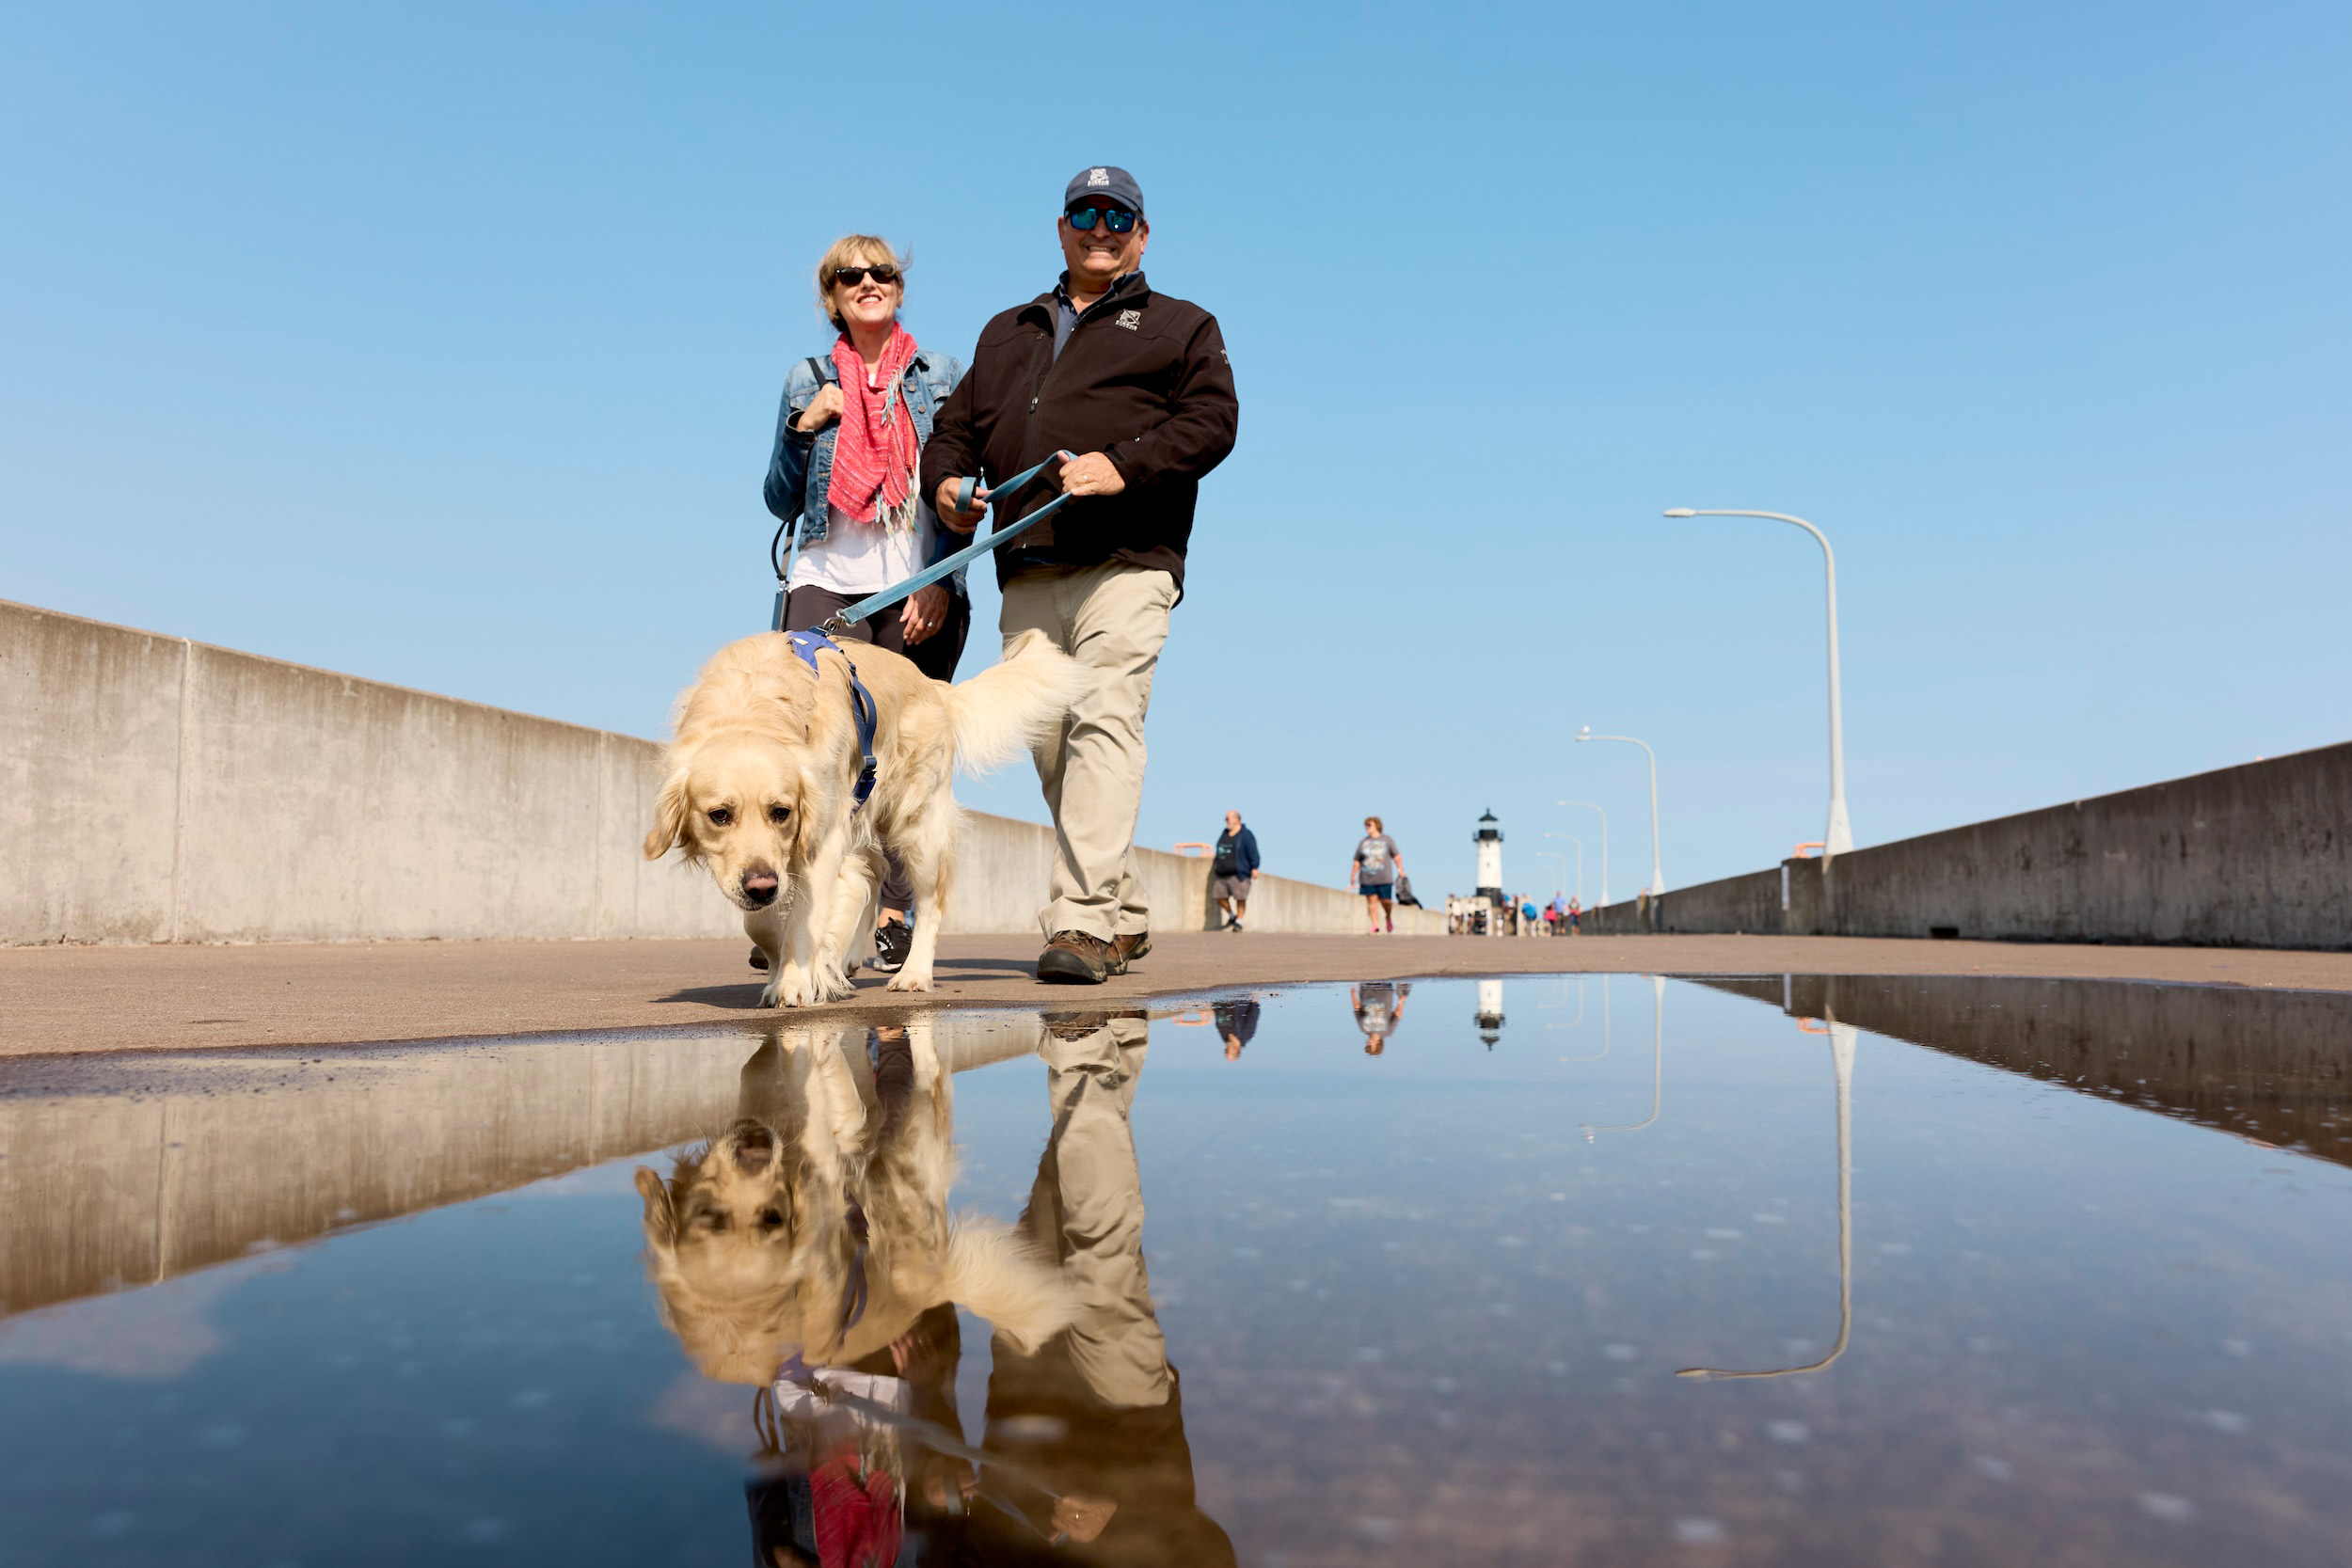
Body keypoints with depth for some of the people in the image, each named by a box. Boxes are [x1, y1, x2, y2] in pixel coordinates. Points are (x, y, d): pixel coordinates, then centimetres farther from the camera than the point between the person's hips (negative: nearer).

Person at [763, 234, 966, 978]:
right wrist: (804, 427, -3)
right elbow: (781, 503, 12)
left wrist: (941, 582, -6)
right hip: (828, 586, 1)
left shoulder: (942, 375, 11)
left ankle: (895, 919, 4)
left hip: (921, 593, 0)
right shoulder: (807, 382, 13)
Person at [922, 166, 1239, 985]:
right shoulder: (1007, 332, 31)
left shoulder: (1182, 326, 17)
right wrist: (944, 480, 4)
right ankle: (1124, 919, 12)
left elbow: (1213, 419, 0)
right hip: (1026, 575, 5)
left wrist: (1124, 465, -15)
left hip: (1125, 564, -5)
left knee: (1104, 723, -20)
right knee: (1052, 749, 3)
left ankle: (1082, 921, -25)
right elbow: (956, 424, 28)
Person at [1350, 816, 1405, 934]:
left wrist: (1400, 869, -7)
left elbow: (1397, 856, 6)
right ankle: (1375, 925, 1)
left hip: (1384, 879, -2)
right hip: (1367, 879, 2)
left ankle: (1388, 917, 27)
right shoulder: (1363, 842, 13)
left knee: (1386, 901, -3)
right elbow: (1357, 861, 14)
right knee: (1371, 900, -4)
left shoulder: (1387, 839, 7)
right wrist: (1353, 877, 11)